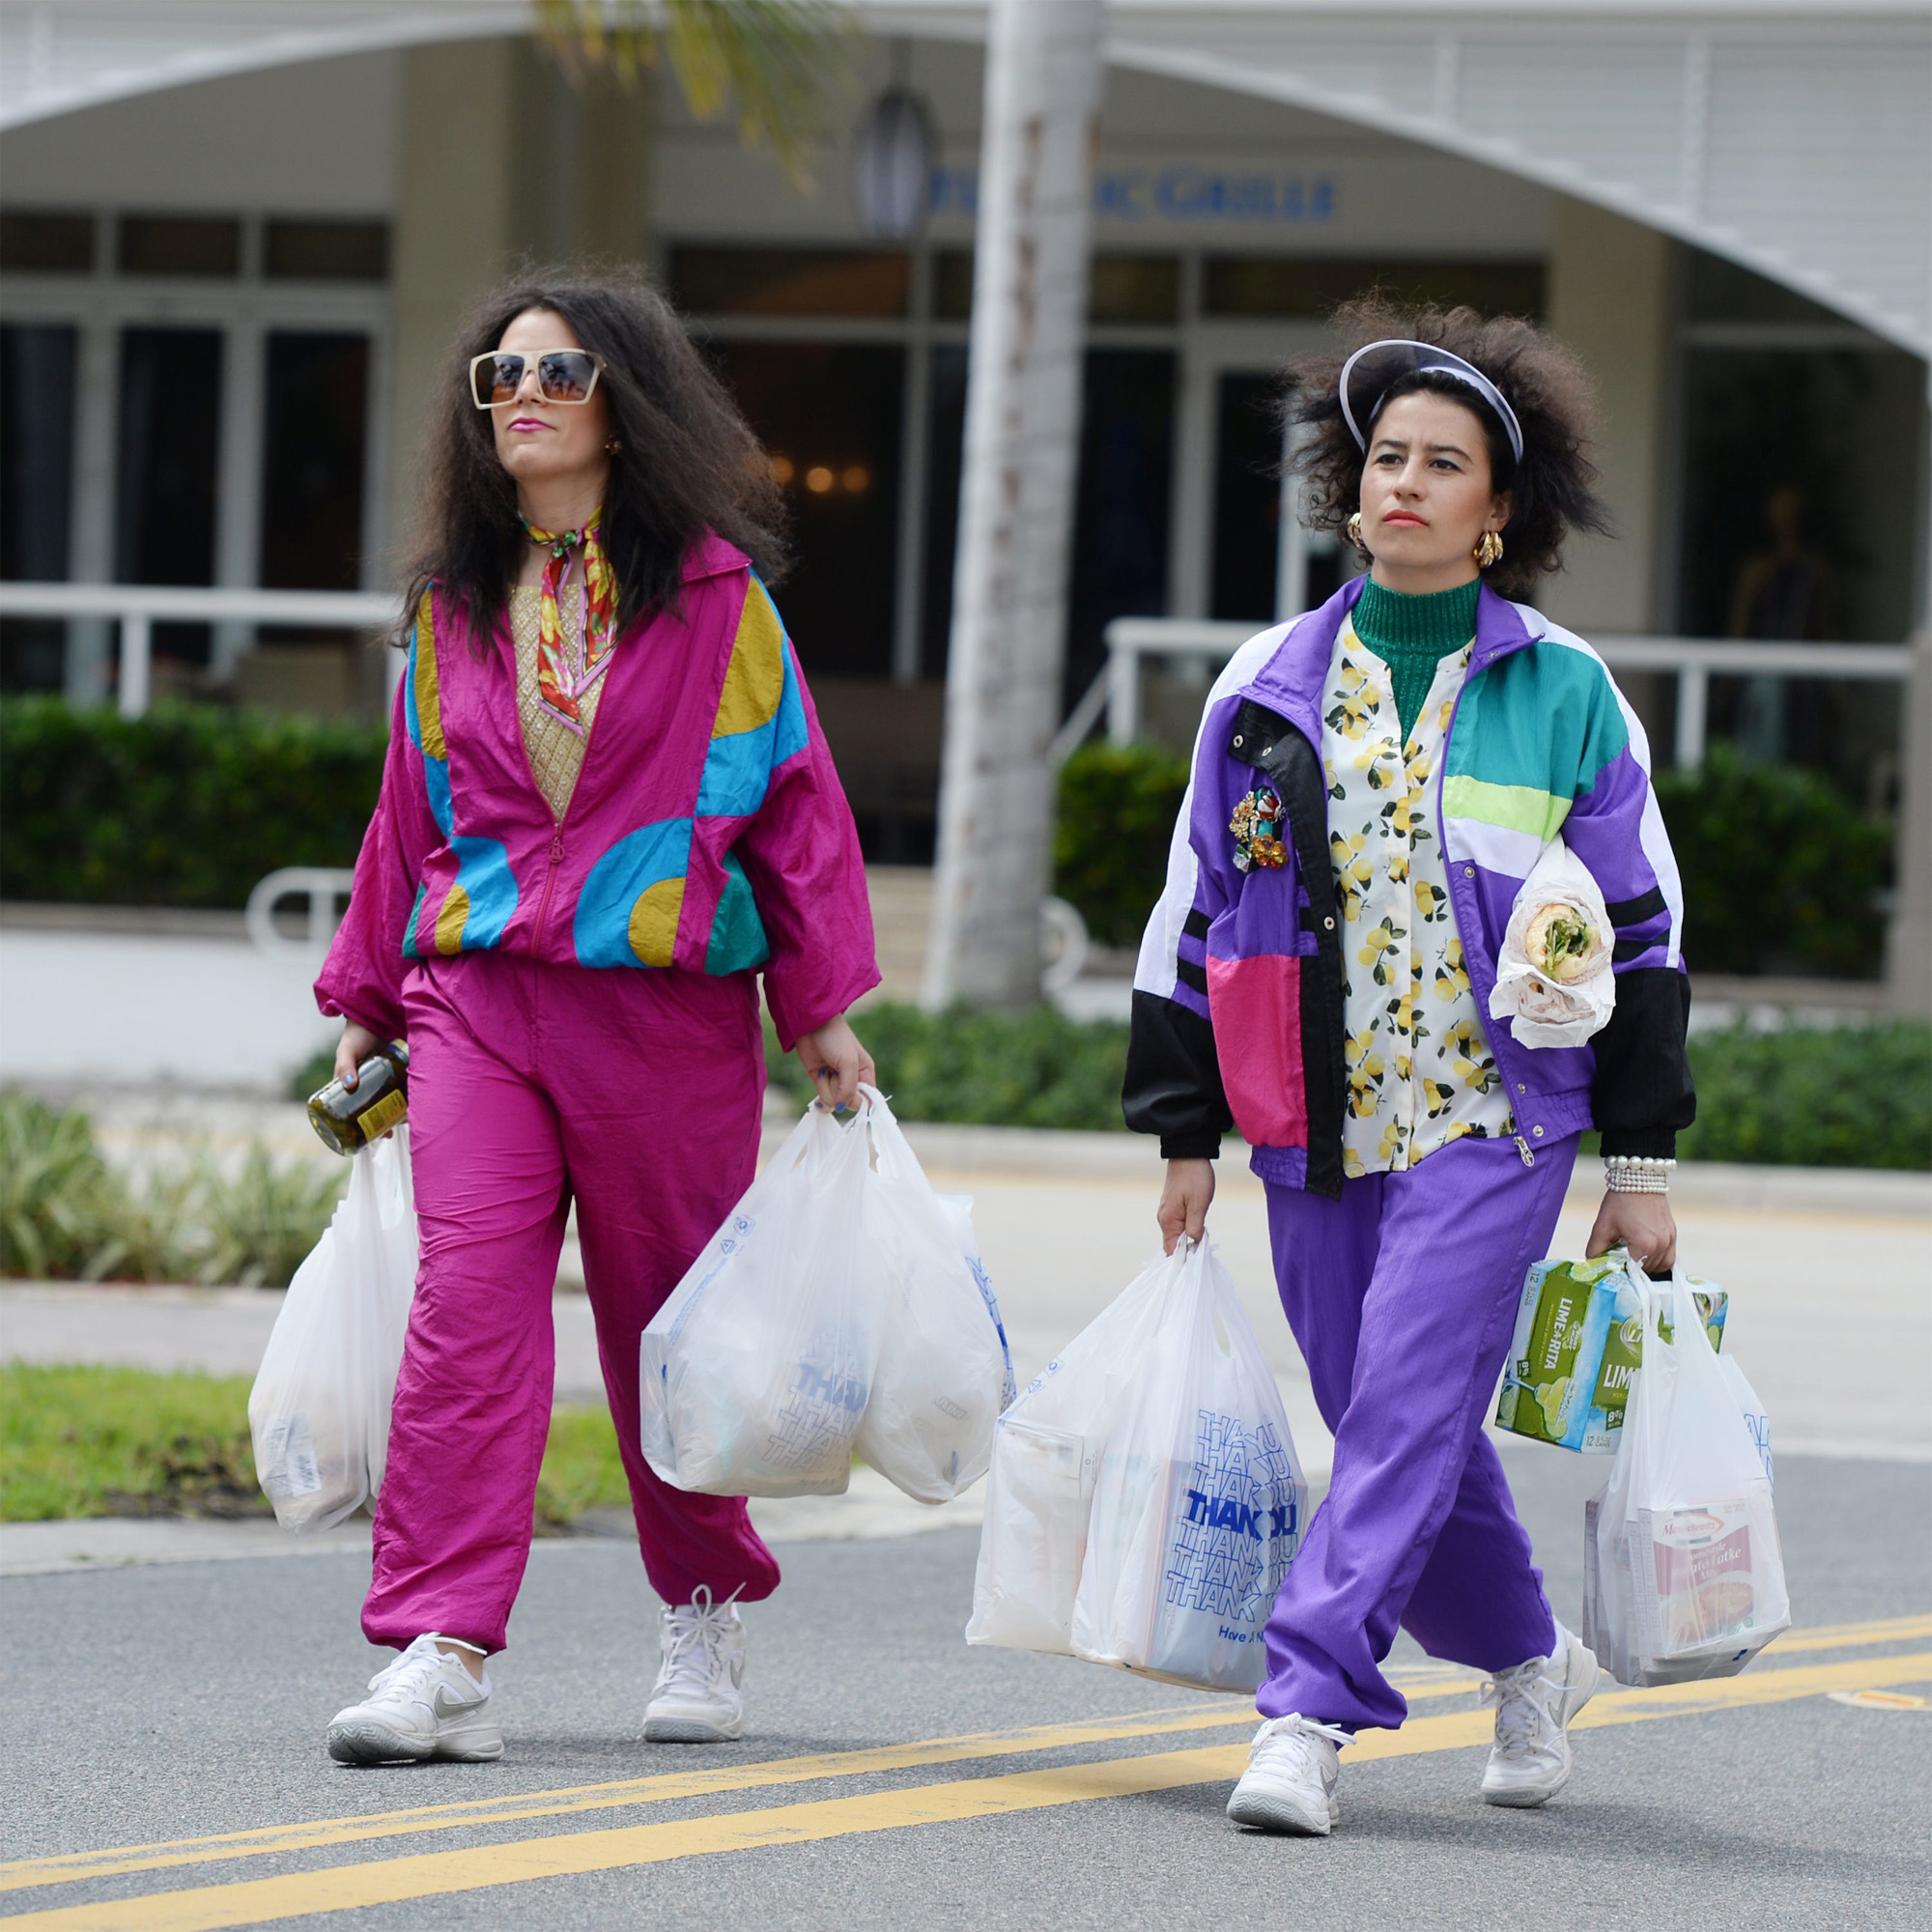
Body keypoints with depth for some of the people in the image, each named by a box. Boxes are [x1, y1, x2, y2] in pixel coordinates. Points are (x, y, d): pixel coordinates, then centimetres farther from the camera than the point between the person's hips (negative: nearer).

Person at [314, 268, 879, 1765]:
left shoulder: (714, 591, 1)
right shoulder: (454, 604, 12)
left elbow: (793, 791, 3)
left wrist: (823, 1006, 0)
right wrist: (369, 1000, 20)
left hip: (670, 1006, -2)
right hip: (482, 997, 2)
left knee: (669, 1326, 7)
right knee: (467, 1305, -12)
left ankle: (704, 1619, 28)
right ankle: (439, 1656, -17)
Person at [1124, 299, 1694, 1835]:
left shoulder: (1563, 695, 0)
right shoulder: (1271, 688, 7)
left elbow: (1641, 927, 4)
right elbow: (1196, 910, 13)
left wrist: (1643, 1160, 2)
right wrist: (1186, 1131, 10)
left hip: (1494, 1123, -3)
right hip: (1318, 1130, 4)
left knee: (1402, 1416, -15)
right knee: (1397, 1433, 8)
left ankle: (1309, 1710, -17)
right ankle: (1530, 1661, 30)